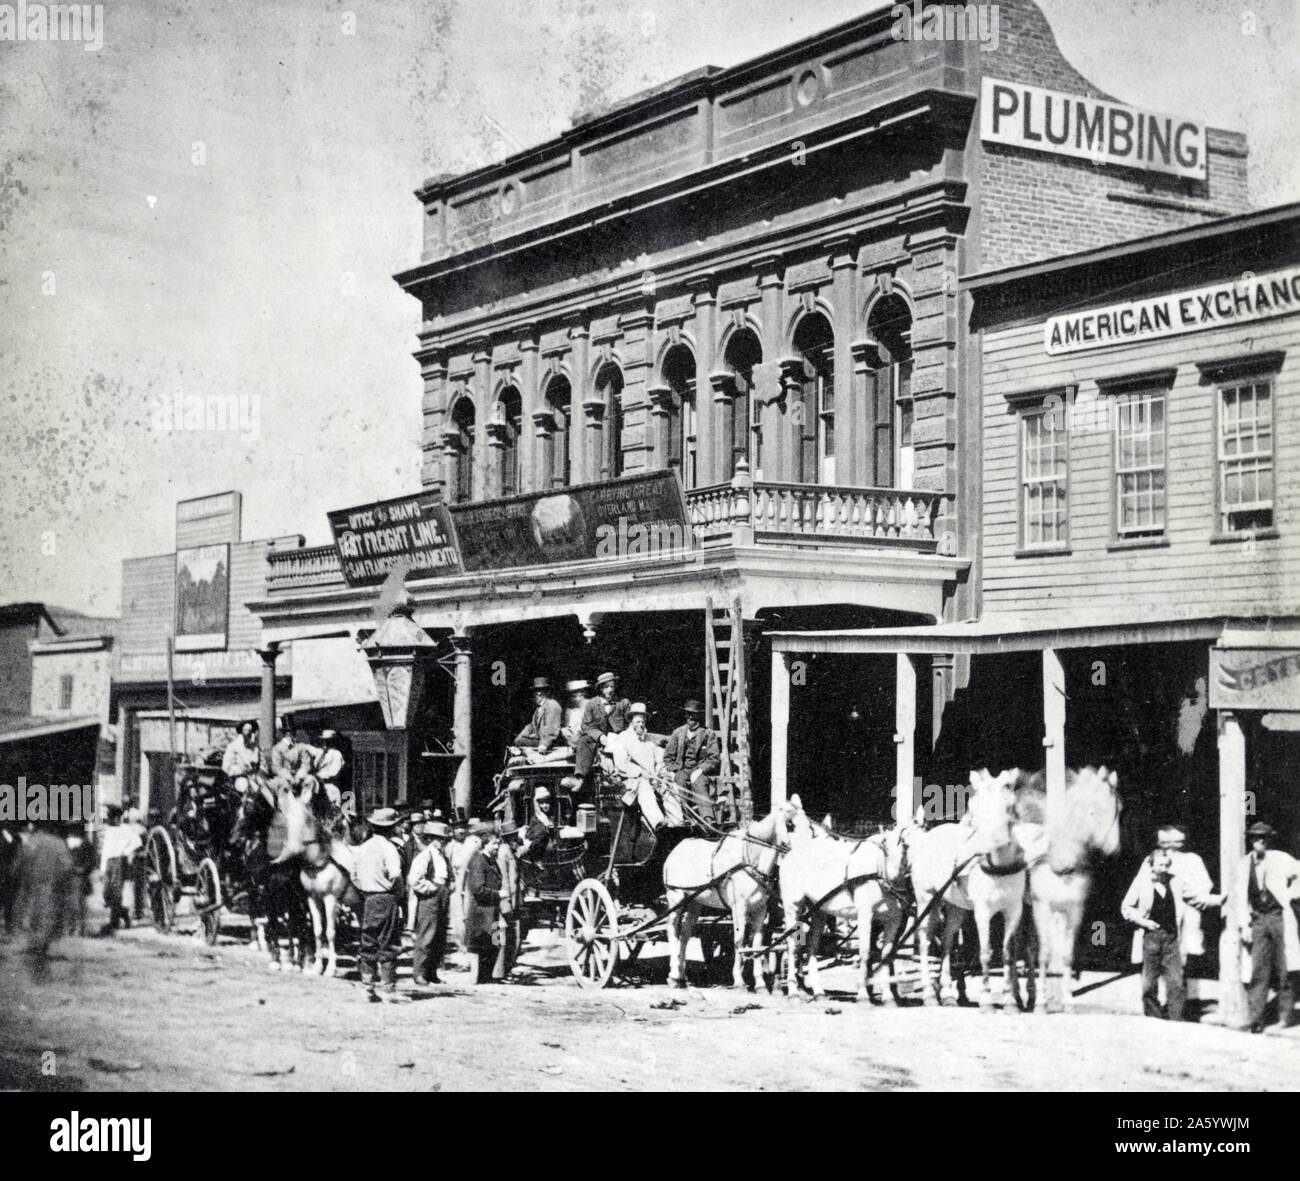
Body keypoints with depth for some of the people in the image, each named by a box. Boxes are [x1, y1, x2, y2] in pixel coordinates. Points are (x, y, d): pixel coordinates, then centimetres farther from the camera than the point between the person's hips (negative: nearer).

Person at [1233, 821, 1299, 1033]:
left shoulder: (1281, 859, 0)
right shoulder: (1245, 864, 6)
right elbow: (1240, 897, 8)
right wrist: (1244, 925, 2)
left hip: (1279, 918, -1)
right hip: (1257, 920, 2)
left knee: (1283, 969, 0)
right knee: (1258, 970, -3)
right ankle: (1256, 1019, -4)